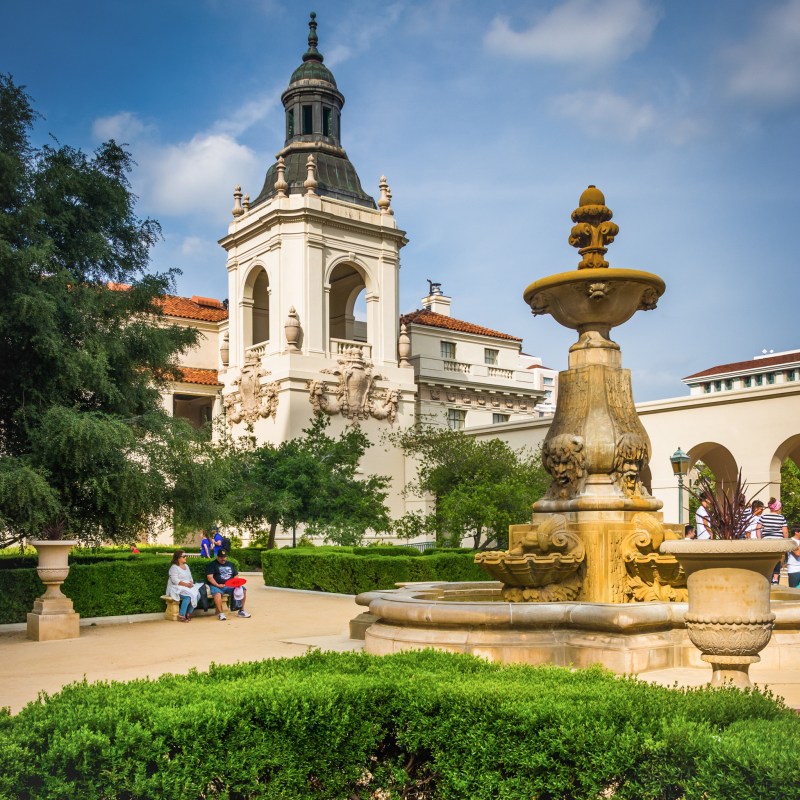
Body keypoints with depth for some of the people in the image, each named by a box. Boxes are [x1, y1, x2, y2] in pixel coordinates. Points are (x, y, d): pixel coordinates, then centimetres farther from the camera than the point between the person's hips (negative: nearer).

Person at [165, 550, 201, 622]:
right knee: (188, 596, -34)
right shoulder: (174, 567, -5)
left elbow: (190, 577, 19)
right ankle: (181, 616, -28)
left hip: (188, 586, 7)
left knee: (197, 595, -21)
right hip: (177, 588, -7)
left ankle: (189, 613, -11)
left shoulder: (186, 566, 20)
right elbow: (175, 580, -16)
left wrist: (191, 583, -4)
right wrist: (186, 584, -23)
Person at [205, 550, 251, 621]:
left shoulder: (230, 564, 23)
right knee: (217, 593, -39)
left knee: (243, 590, -17)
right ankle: (220, 613, -29)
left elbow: (235, 575, 22)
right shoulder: (212, 564, 7)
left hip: (230, 585, 5)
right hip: (217, 586, -4)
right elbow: (209, 577, -4)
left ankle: (241, 610, -6)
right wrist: (217, 585, -18)